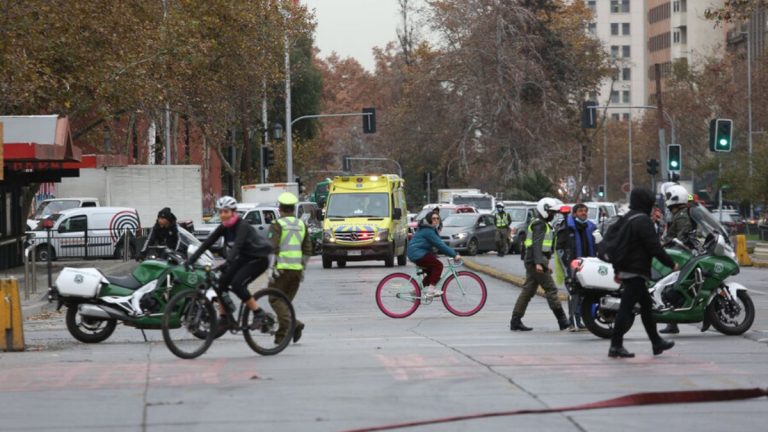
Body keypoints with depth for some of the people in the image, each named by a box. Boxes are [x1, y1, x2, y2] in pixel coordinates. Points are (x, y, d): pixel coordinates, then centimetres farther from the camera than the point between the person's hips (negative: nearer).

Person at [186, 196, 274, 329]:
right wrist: (191, 259, -19)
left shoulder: (242, 226, -24)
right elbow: (207, 243, -9)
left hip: (258, 259, -8)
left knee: (237, 283, -24)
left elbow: (237, 245, -39)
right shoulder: (223, 227, -3)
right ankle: (224, 319, 2)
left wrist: (228, 263, -54)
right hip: (244, 259, 8)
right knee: (222, 281, -8)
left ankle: (260, 314, -16)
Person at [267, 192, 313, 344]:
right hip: (297, 269, 6)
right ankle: (281, 335, 10)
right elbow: (308, 250, 14)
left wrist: (272, 268, -12)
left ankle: (293, 323, -20)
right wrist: (303, 268, 19)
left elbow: (271, 248, -14)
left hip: (282, 268, -6)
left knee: (275, 299, 1)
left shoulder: (277, 225, -6)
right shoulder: (302, 225, 12)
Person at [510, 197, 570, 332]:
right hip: (537, 261, -10)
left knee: (528, 291, 7)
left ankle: (515, 321, 4)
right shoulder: (540, 225, -10)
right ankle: (563, 321, -8)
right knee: (551, 289, -8)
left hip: (532, 263, 10)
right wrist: (538, 263, -31)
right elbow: (537, 244, -21)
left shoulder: (542, 224, 23)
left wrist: (546, 265, 30)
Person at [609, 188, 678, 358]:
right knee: (627, 308, -9)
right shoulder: (643, 221, -14)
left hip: (625, 271, 10)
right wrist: (671, 263, -7)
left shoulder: (626, 219, 15)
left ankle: (656, 342, 25)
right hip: (636, 272, -10)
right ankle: (616, 346, -9)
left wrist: (617, 270, 27)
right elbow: (654, 247, -17)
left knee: (646, 305, 18)